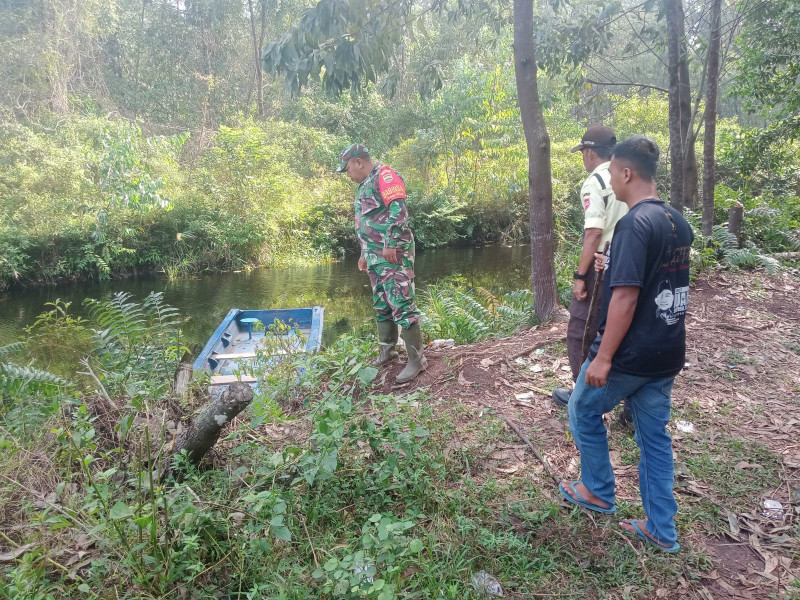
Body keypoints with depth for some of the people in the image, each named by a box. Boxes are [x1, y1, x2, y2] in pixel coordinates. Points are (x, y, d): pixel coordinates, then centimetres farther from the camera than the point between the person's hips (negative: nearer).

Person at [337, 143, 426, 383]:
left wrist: (390, 244, -24)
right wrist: (364, 254, 27)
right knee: (381, 305, 14)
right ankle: (387, 350, 26)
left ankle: (416, 359, -5)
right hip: (375, 255, 10)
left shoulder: (384, 176, -8)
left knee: (401, 305, -10)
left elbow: (398, 210, -20)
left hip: (393, 254, -10)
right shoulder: (365, 185, 22)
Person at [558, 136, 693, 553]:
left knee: (583, 412, 15)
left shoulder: (635, 224, -20)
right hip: (667, 353, 8)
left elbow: (626, 297, -24)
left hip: (630, 354, -8)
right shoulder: (677, 221, 7)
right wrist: (614, 266, 27)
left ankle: (598, 491, 31)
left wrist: (603, 358, -20)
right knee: (655, 434, 15)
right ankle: (661, 529, 24)